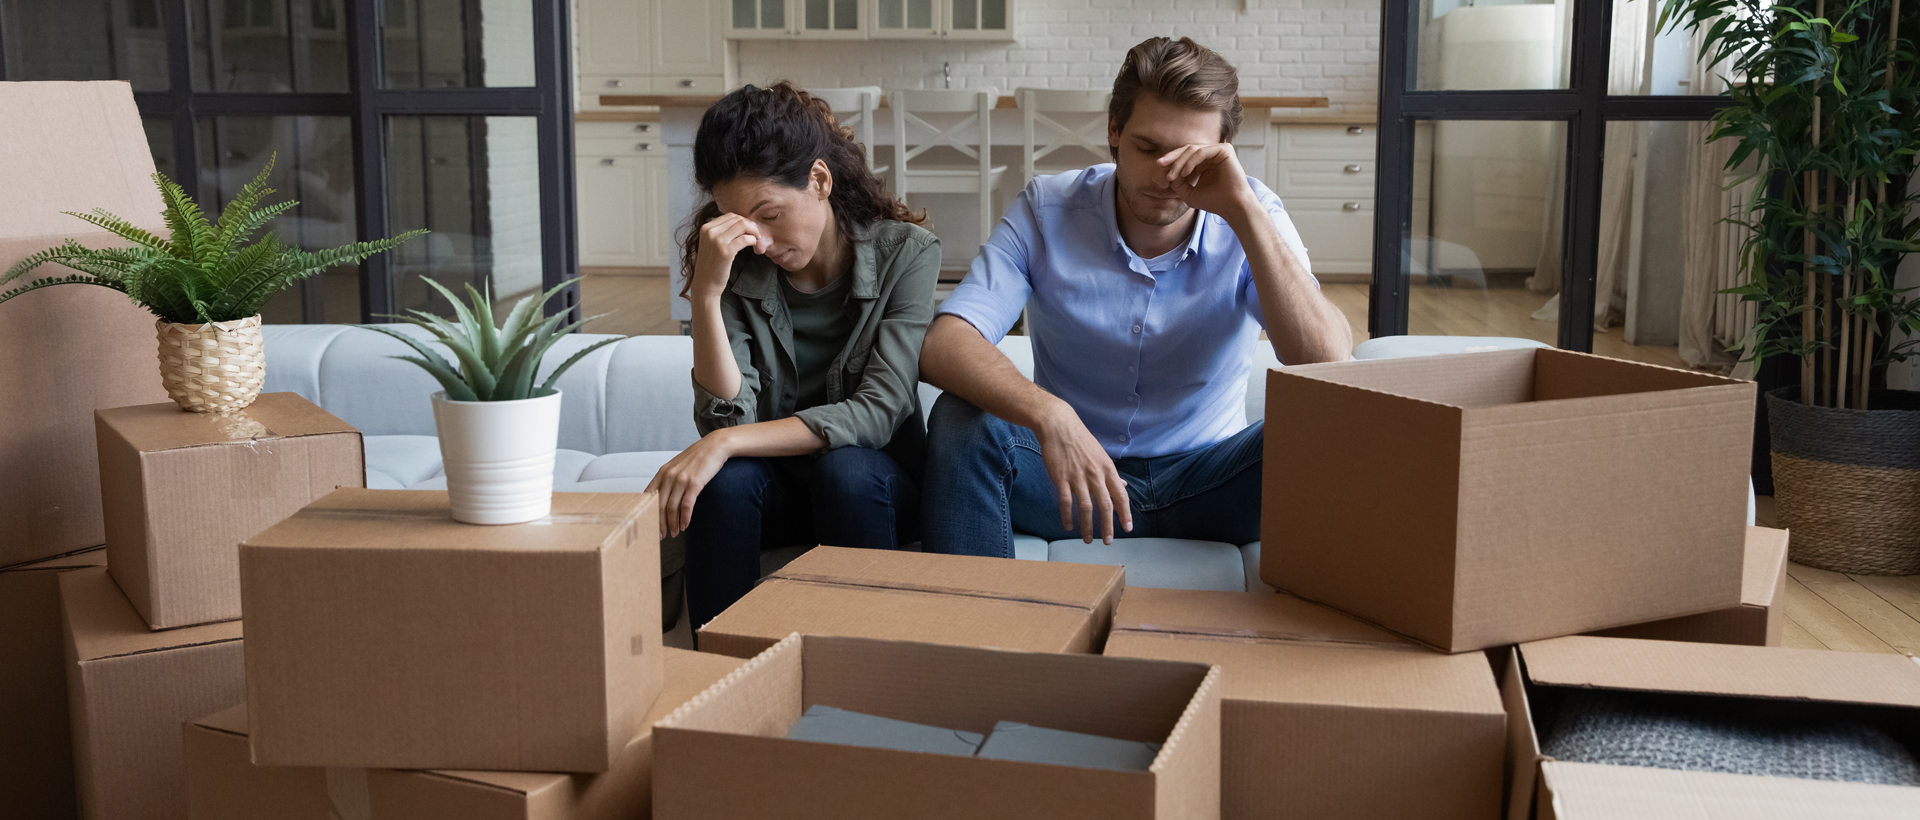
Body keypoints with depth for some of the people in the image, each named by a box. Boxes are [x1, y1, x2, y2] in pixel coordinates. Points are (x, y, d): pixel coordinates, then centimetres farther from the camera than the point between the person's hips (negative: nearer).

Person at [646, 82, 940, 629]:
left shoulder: (904, 253, -12)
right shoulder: (737, 272, -6)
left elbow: (877, 413, -21)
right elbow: (726, 419, -15)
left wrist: (725, 443, -29)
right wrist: (706, 294, -27)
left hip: (877, 485, -1)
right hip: (777, 485, 2)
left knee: (844, 469, -34)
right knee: (725, 478, -30)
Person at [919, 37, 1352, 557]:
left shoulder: (1253, 221, -8)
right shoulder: (1046, 212, -9)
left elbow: (1329, 368, -24)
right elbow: (942, 347, -23)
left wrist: (1242, 210, -29)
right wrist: (1048, 415, -43)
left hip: (1204, 482, 0)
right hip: (1066, 473, 0)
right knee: (962, 422, -28)